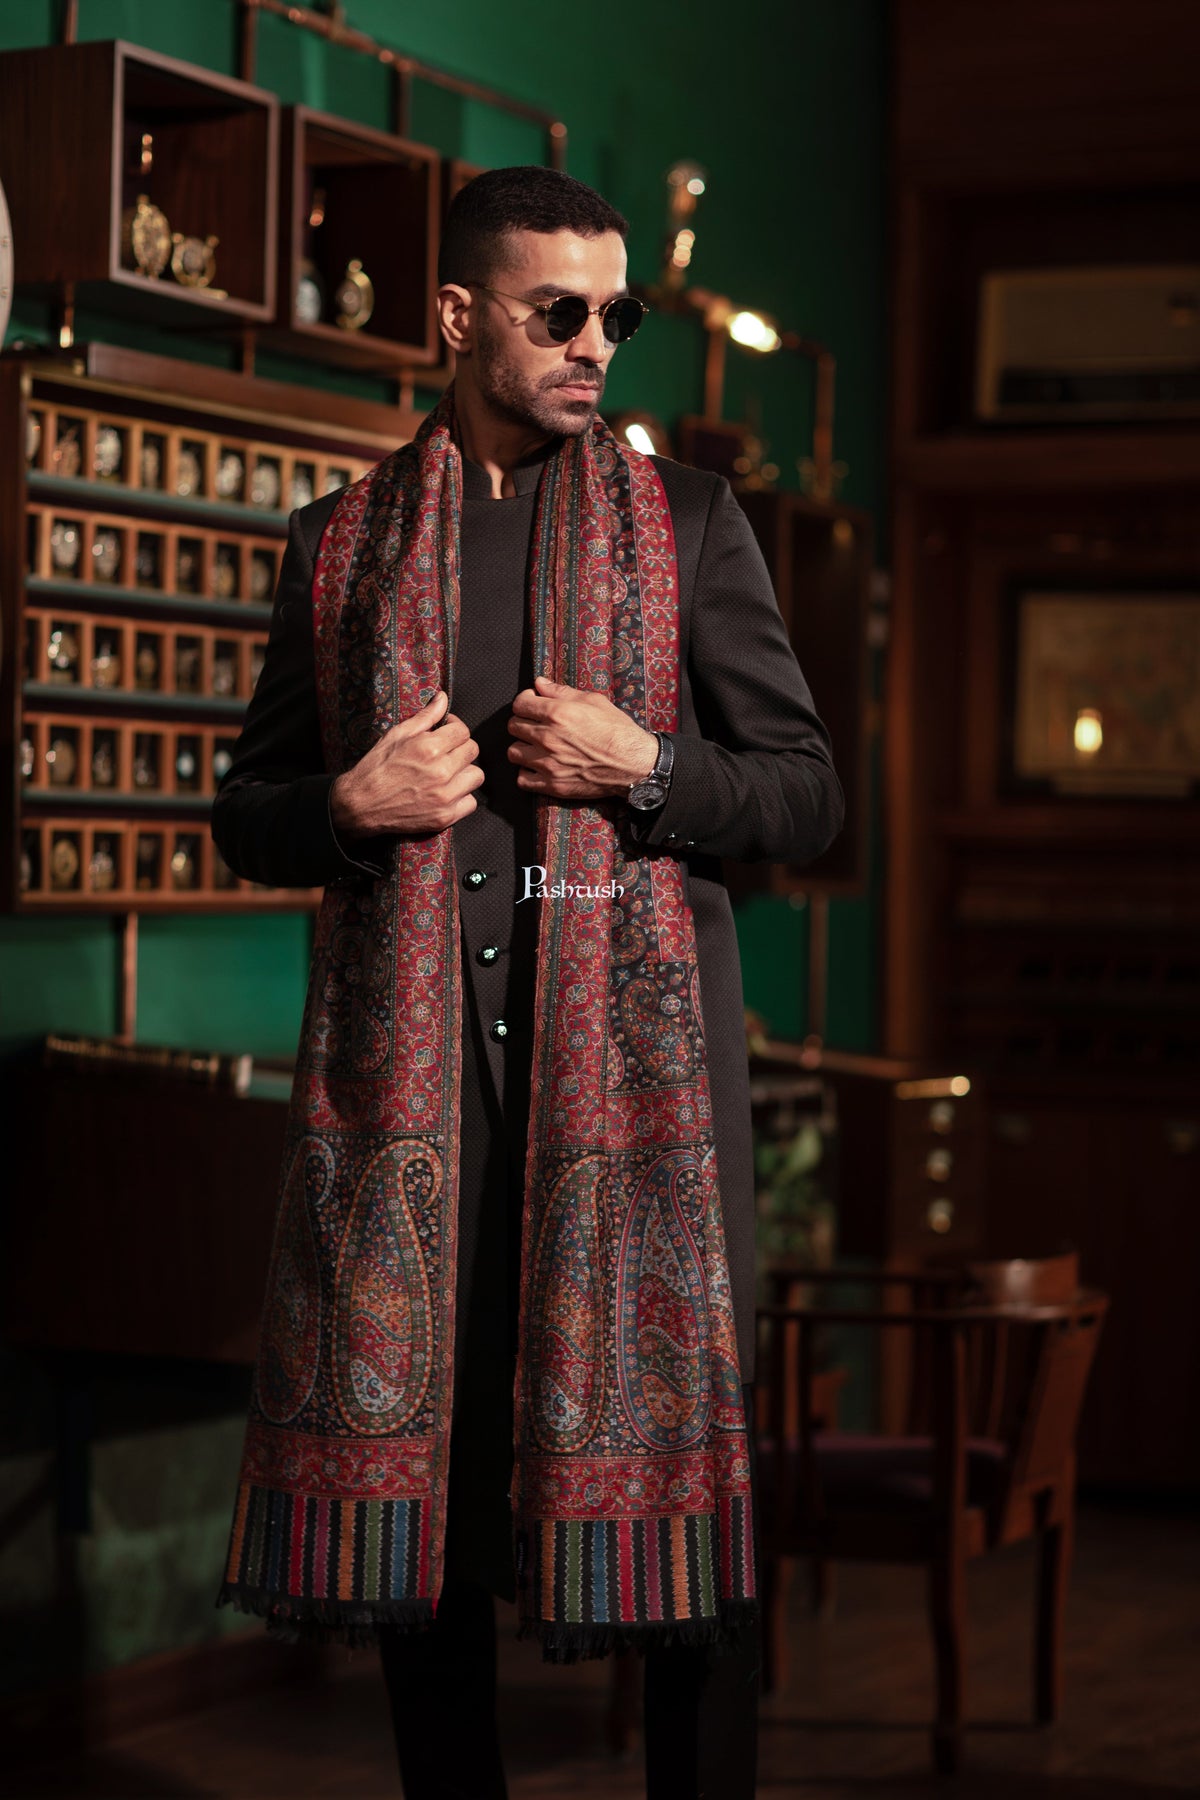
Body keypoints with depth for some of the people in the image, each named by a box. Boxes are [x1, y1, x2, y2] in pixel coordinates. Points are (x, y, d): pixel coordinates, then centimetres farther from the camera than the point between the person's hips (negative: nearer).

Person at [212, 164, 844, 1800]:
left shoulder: (689, 525, 9)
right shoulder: (340, 543, 12)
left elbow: (810, 796, 7)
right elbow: (246, 813, 17)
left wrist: (644, 769, -10)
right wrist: (350, 806, -5)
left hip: (628, 1047, -1)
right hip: (407, 1054, 2)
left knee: (673, 1462, -3)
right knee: (414, 1454, 5)